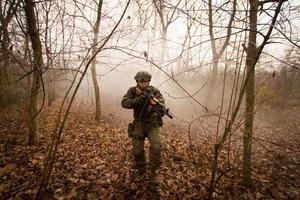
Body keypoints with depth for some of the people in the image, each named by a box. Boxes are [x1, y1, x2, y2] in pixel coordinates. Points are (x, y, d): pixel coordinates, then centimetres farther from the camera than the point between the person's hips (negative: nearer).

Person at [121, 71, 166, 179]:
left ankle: (153, 169, 10)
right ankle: (141, 172, 32)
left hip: (152, 124, -1)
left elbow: (162, 103, -21)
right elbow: (124, 103, -19)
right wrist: (139, 100, -33)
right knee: (137, 151, 5)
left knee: (156, 147, -18)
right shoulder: (132, 91, -7)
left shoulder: (154, 91, -9)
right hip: (138, 125, 1)